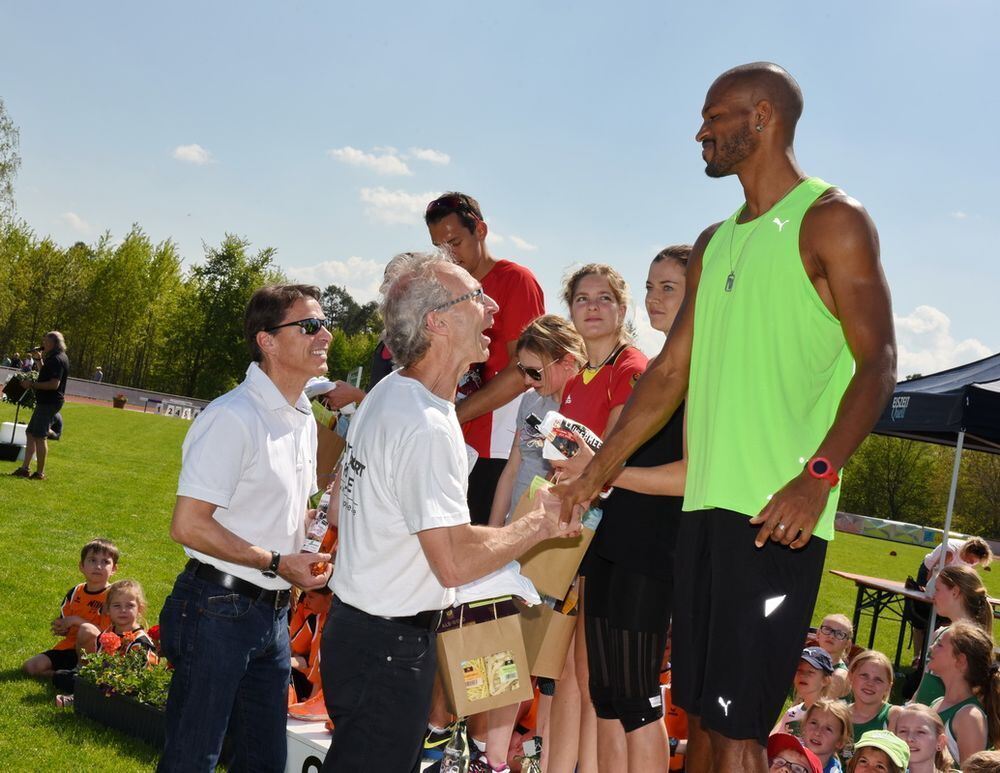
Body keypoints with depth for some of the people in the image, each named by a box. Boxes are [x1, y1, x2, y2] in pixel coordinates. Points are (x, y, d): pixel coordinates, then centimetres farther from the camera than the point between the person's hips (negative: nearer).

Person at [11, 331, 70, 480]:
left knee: (40, 436, -7)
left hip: (49, 402, -11)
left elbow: (54, 384, -26)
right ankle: (25, 468, 15)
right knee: (31, 433, 13)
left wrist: (32, 385, -19)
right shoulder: (57, 358, 16)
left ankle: (40, 473, -3)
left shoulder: (57, 360, -18)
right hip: (45, 401, 11)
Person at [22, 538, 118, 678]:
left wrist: (76, 621, -19)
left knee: (88, 632, -38)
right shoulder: (75, 592, 7)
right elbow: (65, 626, 16)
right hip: (68, 646, 6)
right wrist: (60, 628, -9)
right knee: (30, 666, -10)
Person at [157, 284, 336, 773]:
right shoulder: (234, 418, -18)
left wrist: (311, 556, 6)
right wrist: (276, 563, -18)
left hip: (272, 612, 8)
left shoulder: (304, 420, 11)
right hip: (219, 610, -8)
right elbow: (187, 525, -21)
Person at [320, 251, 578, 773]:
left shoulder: (388, 394, 8)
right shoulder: (427, 428, -25)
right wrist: (540, 525, -14)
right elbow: (454, 562, -28)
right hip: (390, 647, -10)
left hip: (353, 625, 10)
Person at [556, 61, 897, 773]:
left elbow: (877, 363, -10)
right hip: (706, 504, 8)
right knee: (700, 709, 12)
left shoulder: (831, 220, -1)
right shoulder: (714, 244, 21)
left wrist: (817, 475, -23)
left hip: (779, 513, -7)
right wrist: (595, 476, 18)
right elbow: (671, 372, 22)